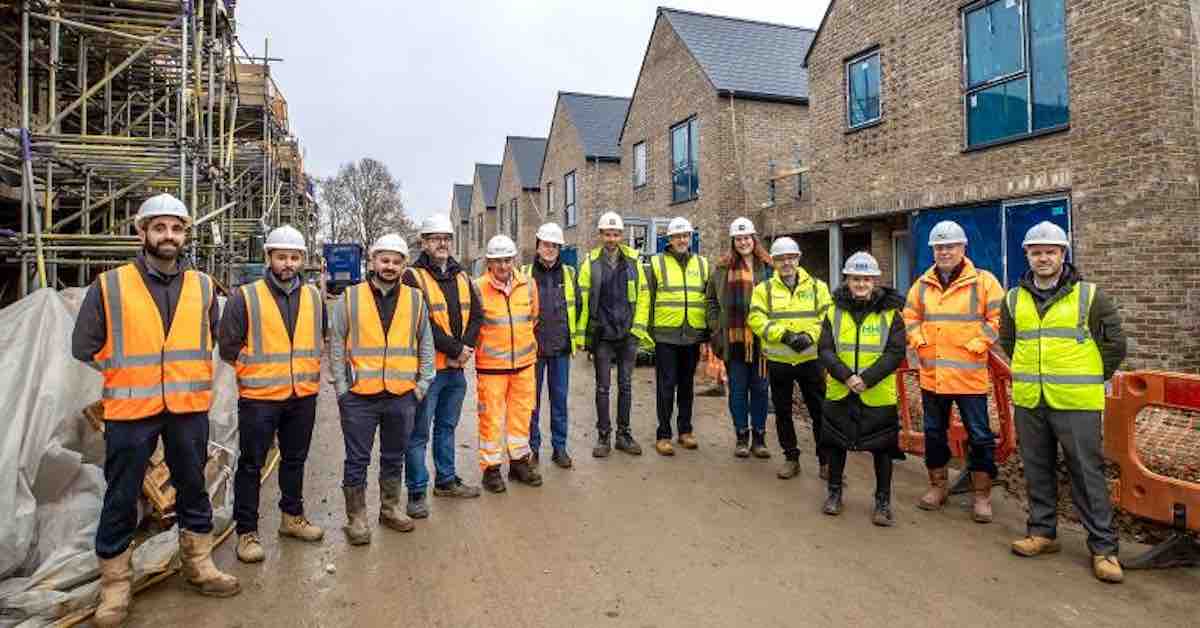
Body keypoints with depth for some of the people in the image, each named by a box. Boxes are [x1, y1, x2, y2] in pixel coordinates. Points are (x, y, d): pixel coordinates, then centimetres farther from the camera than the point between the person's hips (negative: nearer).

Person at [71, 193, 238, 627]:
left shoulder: (202, 287, 3)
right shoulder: (109, 286, -5)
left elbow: (218, 339, 16)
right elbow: (84, 348, 1)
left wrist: (194, 376, 11)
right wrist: (123, 377, 2)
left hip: (189, 408, 3)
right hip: (130, 410, -2)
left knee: (193, 488, 14)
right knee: (121, 497, 8)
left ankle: (199, 565, 30)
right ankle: (116, 582, 25)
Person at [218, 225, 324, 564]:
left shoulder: (314, 297, 6)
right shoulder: (245, 297, -8)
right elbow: (228, 345, -4)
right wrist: (253, 372, -1)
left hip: (303, 396, 4)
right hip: (259, 397, -4)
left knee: (295, 460, 18)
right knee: (251, 465, 5)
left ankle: (292, 516, 34)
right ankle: (247, 532, 18)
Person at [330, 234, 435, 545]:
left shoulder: (415, 299, 5)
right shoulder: (350, 298, 0)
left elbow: (425, 344, 10)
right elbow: (336, 345, 2)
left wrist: (422, 383, 5)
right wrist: (341, 387, -2)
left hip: (402, 396, 2)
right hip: (359, 396, -2)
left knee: (394, 457, 16)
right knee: (357, 460, 7)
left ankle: (390, 508, 33)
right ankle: (356, 517, 22)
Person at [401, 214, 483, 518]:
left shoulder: (461, 277, 12)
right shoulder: (414, 278, -10)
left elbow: (476, 314, 9)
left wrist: (466, 347, -7)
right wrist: (455, 348, -16)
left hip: (456, 367, 7)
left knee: (447, 426, 19)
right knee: (419, 433, 1)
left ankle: (446, 480, 33)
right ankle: (417, 492, 12)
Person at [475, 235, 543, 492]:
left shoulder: (528, 285, 2)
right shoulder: (478, 288, -10)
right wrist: (481, 348, 3)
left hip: (524, 363, 4)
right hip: (490, 365, -4)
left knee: (521, 413, 14)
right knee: (491, 417, 3)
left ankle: (520, 461, 30)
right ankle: (491, 468, 18)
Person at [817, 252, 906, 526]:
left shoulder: (891, 313, -3)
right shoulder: (834, 311, 2)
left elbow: (895, 353, -9)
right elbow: (825, 350, -4)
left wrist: (867, 378, -20)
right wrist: (846, 376, -19)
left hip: (878, 395, -2)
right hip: (839, 392, 2)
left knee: (882, 447, 7)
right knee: (836, 442, 12)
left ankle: (883, 501, 23)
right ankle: (835, 492, 30)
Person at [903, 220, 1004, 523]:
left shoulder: (983, 281, -4)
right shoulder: (923, 284, 8)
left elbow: (998, 319, -6)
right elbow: (910, 318, 15)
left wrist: (976, 344, -13)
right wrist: (919, 341, 0)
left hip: (969, 374, -4)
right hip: (931, 373, 4)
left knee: (979, 436, 4)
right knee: (934, 433, 14)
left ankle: (982, 495, 19)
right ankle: (938, 486, 29)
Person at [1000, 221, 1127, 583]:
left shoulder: (1089, 295, -2)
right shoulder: (1014, 299, 8)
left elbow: (1115, 342, 5)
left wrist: (1094, 377, 7)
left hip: (1076, 403, -3)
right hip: (1029, 402, 4)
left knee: (1088, 473, 1)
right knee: (1037, 470, 12)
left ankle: (1103, 547, 12)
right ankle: (1042, 532, 25)